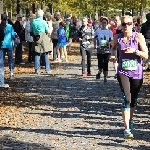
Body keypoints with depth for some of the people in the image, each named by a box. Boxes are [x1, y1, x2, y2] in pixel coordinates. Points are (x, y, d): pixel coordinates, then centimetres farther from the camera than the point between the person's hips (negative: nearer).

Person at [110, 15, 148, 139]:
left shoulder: (138, 37, -7)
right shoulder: (117, 38, -1)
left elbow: (146, 55, -11)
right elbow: (113, 47, 22)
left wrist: (134, 51, -25)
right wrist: (113, 55, 1)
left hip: (137, 73, 1)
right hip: (123, 72, 0)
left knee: (133, 99, 15)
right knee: (126, 98, -16)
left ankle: (130, 121, 41)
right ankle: (127, 129, -17)